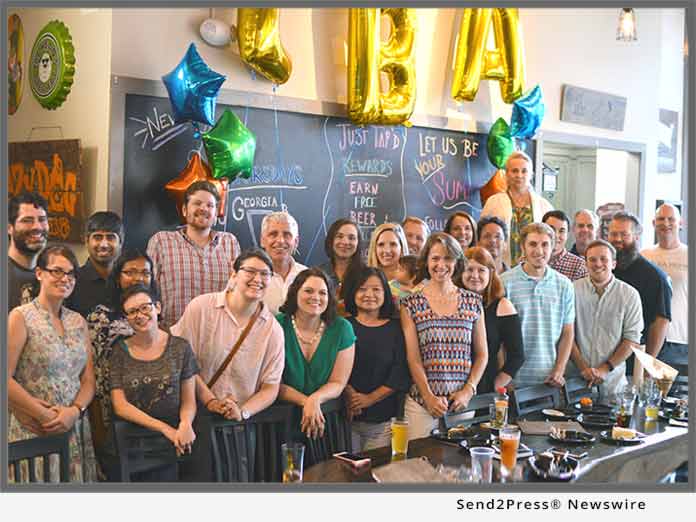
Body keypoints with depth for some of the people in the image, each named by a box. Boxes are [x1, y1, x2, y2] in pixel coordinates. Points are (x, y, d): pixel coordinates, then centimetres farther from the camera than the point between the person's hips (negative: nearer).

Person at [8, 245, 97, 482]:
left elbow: (88, 378, 10)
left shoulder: (78, 321, 12)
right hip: (35, 432, -5)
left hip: (76, 429, 5)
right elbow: (7, 379, -12)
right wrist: (45, 416, -13)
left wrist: (75, 411, -8)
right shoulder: (21, 317, -5)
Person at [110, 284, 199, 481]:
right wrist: (165, 428, -12)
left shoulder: (180, 347, 4)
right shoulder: (120, 351, 5)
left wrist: (185, 424, -19)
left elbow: (189, 400, 5)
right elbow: (120, 406, -1)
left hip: (173, 445, 0)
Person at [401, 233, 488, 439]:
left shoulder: (474, 302, 7)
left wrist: (468, 391, -3)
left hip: (462, 402, 2)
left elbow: (482, 355, 9)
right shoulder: (411, 304, 1)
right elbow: (413, 358, -3)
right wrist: (429, 397, -12)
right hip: (422, 404, -2)